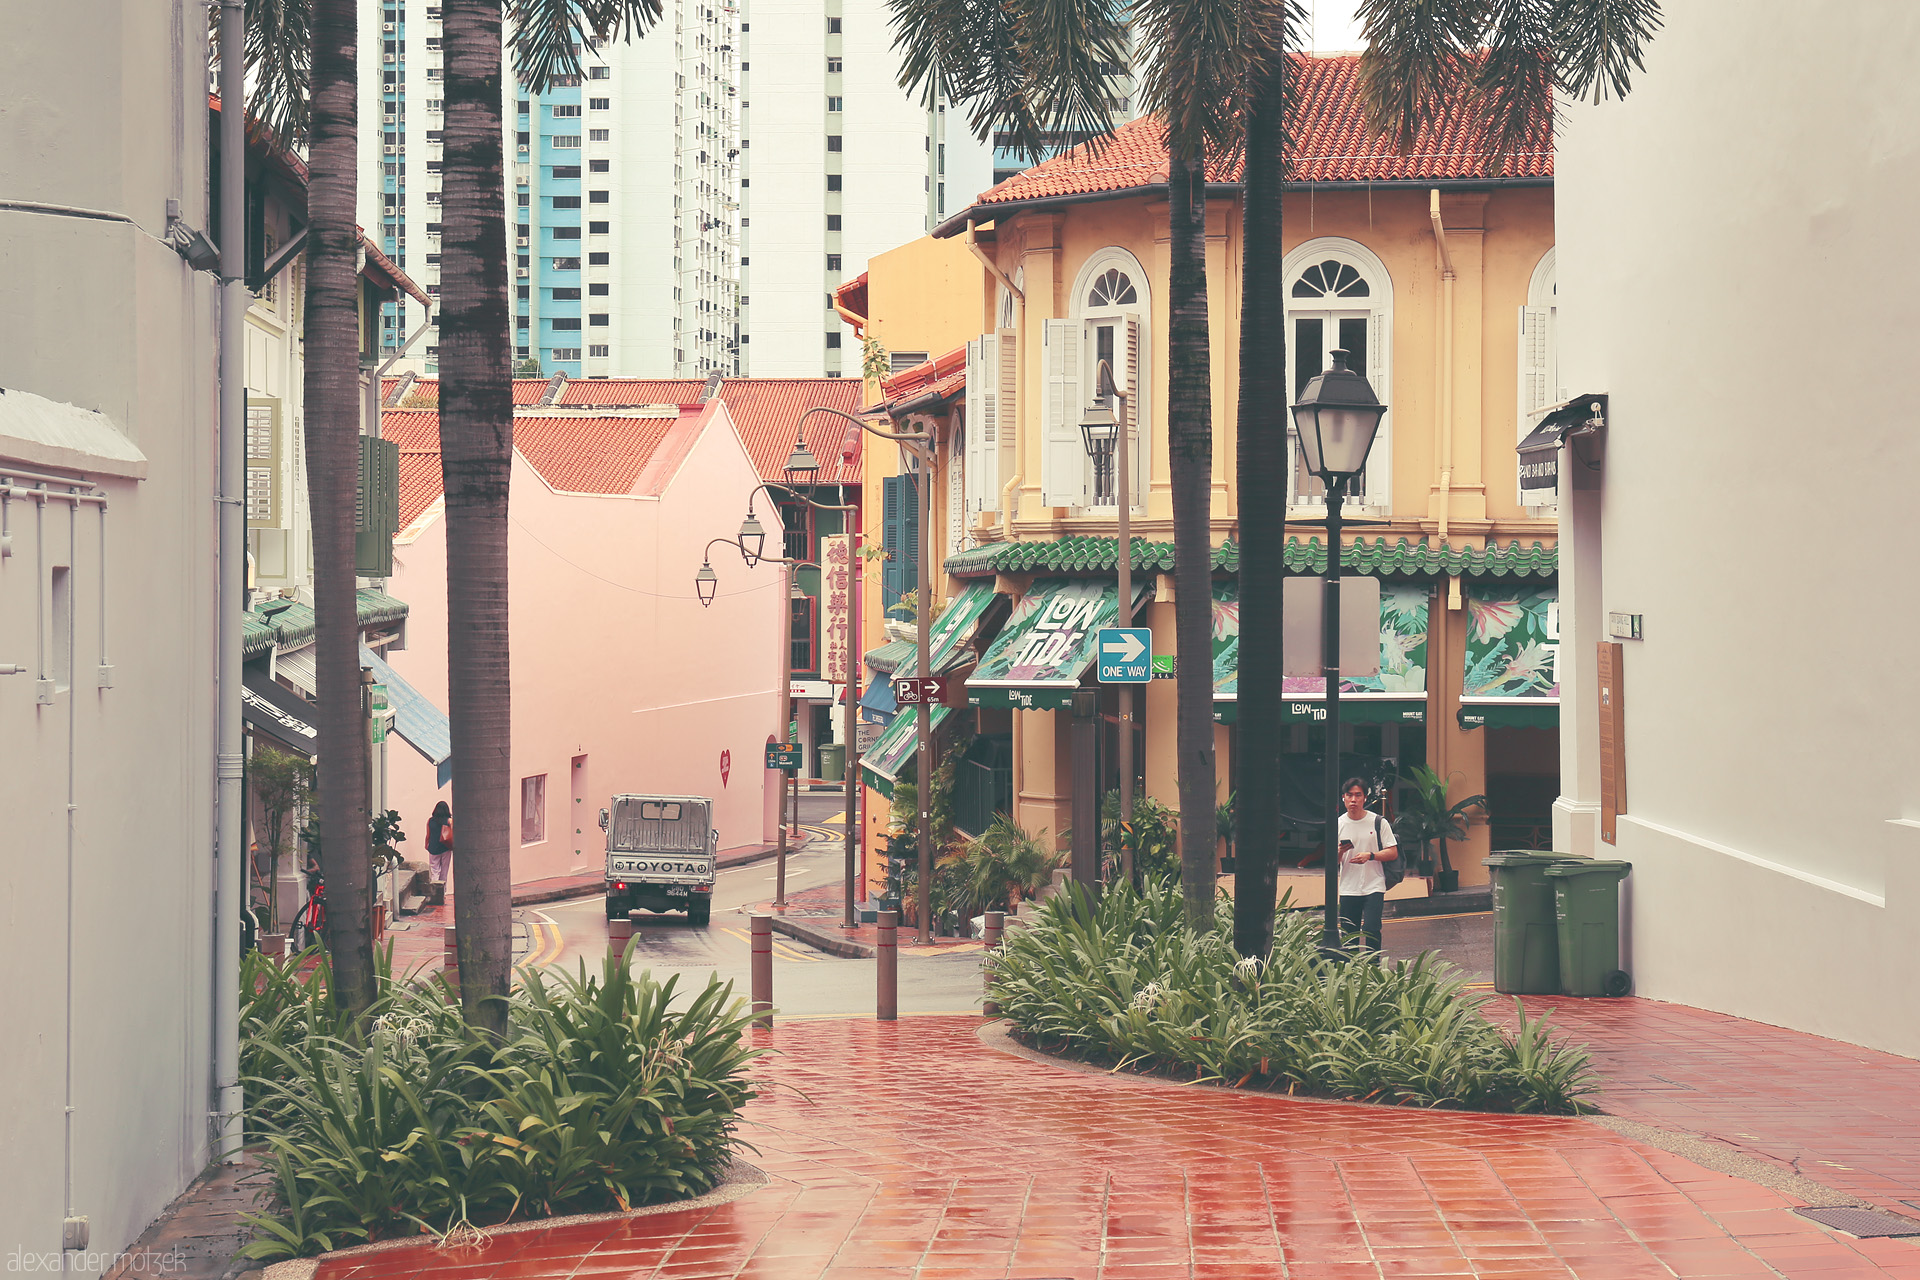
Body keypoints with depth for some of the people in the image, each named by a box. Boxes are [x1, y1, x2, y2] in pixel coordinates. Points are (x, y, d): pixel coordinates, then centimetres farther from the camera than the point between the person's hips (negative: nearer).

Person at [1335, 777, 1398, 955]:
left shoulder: (1378, 822, 1)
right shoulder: (1338, 825, 7)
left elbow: (1393, 853, 0)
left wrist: (1370, 856, -16)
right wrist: (1340, 852, -14)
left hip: (1373, 887, -3)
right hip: (1348, 890, 3)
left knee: (1371, 930, -16)